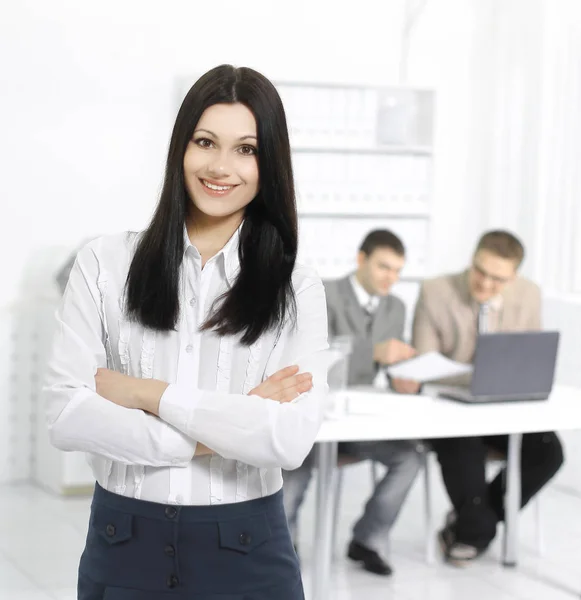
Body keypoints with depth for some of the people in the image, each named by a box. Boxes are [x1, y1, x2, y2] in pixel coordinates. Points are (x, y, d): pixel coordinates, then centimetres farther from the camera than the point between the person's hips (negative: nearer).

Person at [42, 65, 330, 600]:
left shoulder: (297, 289, -2)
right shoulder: (105, 264, -1)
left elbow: (291, 440, -15)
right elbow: (65, 415, -10)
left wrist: (145, 393, -14)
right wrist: (225, 428, -14)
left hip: (247, 552, 0)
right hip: (123, 543, 0)